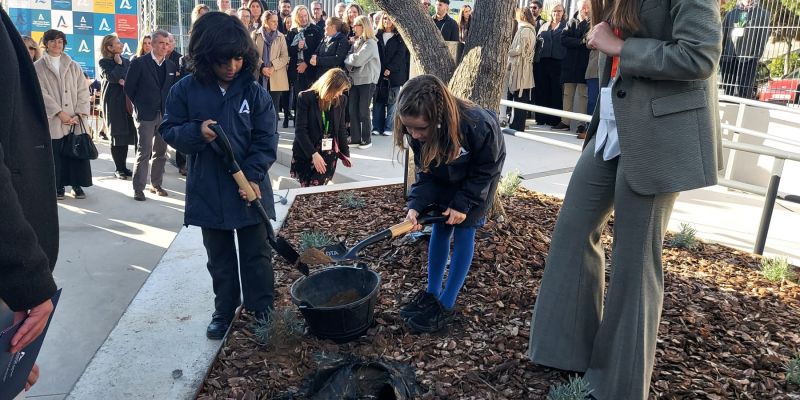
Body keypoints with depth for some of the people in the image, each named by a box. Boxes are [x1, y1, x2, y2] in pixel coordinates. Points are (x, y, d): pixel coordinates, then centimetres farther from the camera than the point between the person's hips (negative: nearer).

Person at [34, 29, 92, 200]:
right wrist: (60, 113, -12)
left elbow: (83, 91, 5)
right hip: (52, 120, -2)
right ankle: (59, 186, 11)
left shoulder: (73, 66, 11)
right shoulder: (38, 67, 4)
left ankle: (77, 184, 11)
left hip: (75, 119, 2)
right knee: (56, 155, 0)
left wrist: (79, 114, -6)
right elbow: (42, 93, -3)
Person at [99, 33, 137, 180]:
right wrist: (118, 64, -5)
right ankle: (118, 169, 6)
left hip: (127, 101, 4)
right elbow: (111, 77, -16)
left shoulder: (126, 61, 14)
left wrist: (124, 81, -13)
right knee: (116, 135, -2)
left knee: (126, 134, 1)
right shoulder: (103, 62, 1)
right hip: (113, 102, -4)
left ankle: (123, 167, 10)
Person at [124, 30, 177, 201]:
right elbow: (129, 87, 0)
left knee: (161, 152, 9)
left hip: (164, 115, 5)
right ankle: (138, 188, 1)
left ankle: (156, 184, 20)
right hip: (145, 115, -5)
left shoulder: (171, 66, 10)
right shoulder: (139, 63, -5)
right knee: (144, 152, -6)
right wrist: (139, 105, 3)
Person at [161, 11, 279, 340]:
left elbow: (266, 140, -6)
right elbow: (169, 131, 0)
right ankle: (224, 309, 33)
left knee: (256, 255, 9)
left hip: (250, 189, -1)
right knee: (219, 257, 16)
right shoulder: (185, 90, -5)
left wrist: (253, 176, -19)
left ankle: (262, 309, 26)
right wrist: (196, 131, -20)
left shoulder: (254, 92, -6)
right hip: (207, 191, 1)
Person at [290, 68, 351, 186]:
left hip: (329, 153, 2)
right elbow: (300, 130, -14)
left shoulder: (341, 100, 3)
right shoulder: (306, 98, -10)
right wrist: (313, 154, -22)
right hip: (306, 153, -2)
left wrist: (345, 153, 12)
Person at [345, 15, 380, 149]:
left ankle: (366, 139, 6)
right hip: (355, 79, 7)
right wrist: (350, 65, -12)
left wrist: (348, 58, -4)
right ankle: (355, 137, 15)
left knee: (363, 111, -4)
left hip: (367, 80, -7)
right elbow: (349, 58, 9)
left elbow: (357, 59, -21)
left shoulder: (370, 43, -11)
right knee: (352, 109, 6)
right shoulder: (357, 42, 14)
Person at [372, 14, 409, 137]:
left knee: (392, 101, -1)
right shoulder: (377, 36, 11)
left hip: (394, 73, -3)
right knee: (378, 101, 3)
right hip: (378, 73, 3)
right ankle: (377, 127, 8)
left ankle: (389, 128, 4)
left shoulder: (399, 37, 2)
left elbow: (400, 54, -6)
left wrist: (389, 69, -14)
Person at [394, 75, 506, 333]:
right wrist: (416, 205, -30)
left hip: (481, 175, -4)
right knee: (439, 228, 6)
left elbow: (486, 169, -24)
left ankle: (446, 305, 4)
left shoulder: (477, 126, -42)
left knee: (463, 232, -5)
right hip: (446, 175, 5)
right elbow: (425, 172, -16)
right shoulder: (417, 130, -28)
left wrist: (463, 203, -26)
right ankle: (432, 294, 20)